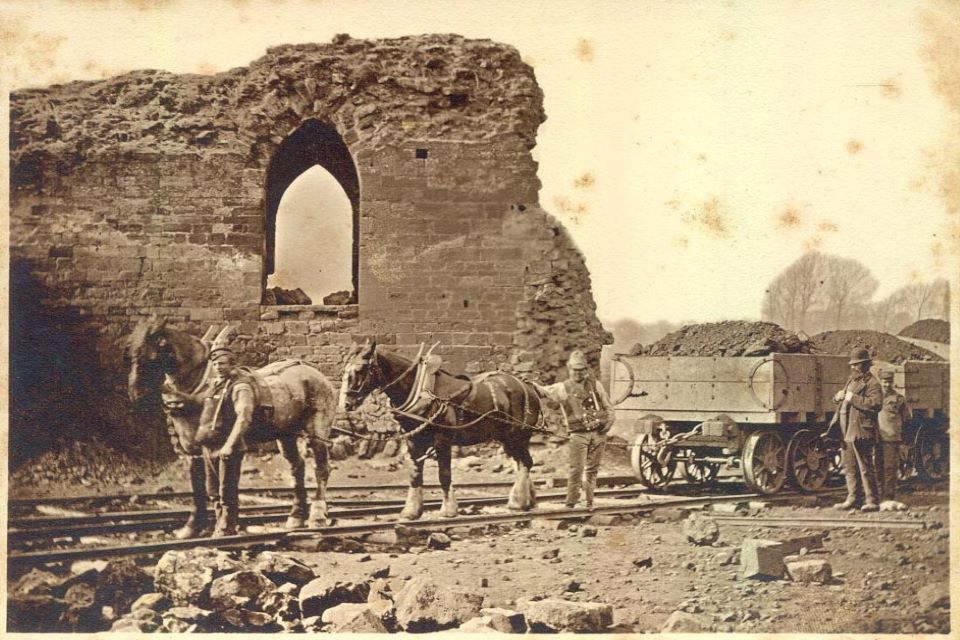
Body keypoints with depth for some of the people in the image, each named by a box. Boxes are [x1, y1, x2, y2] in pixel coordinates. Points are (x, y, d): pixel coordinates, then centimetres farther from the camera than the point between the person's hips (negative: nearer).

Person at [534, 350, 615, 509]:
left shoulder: (595, 385, 11)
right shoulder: (563, 388, 3)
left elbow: (608, 406, 15)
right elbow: (542, 391, -5)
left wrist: (609, 422, 2)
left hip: (598, 433, 3)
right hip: (578, 434, -3)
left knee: (592, 468, 8)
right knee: (577, 468, -9)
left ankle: (589, 500, 16)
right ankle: (571, 501, -1)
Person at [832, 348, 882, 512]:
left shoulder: (871, 383, -7)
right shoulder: (851, 380, 20)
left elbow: (875, 403, -23)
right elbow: (838, 399, 32)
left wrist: (853, 398, -19)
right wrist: (838, 396, 7)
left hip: (861, 432, -9)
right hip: (846, 431, 9)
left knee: (865, 468, -7)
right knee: (849, 468, 14)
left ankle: (871, 501, -3)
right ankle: (852, 498, 22)